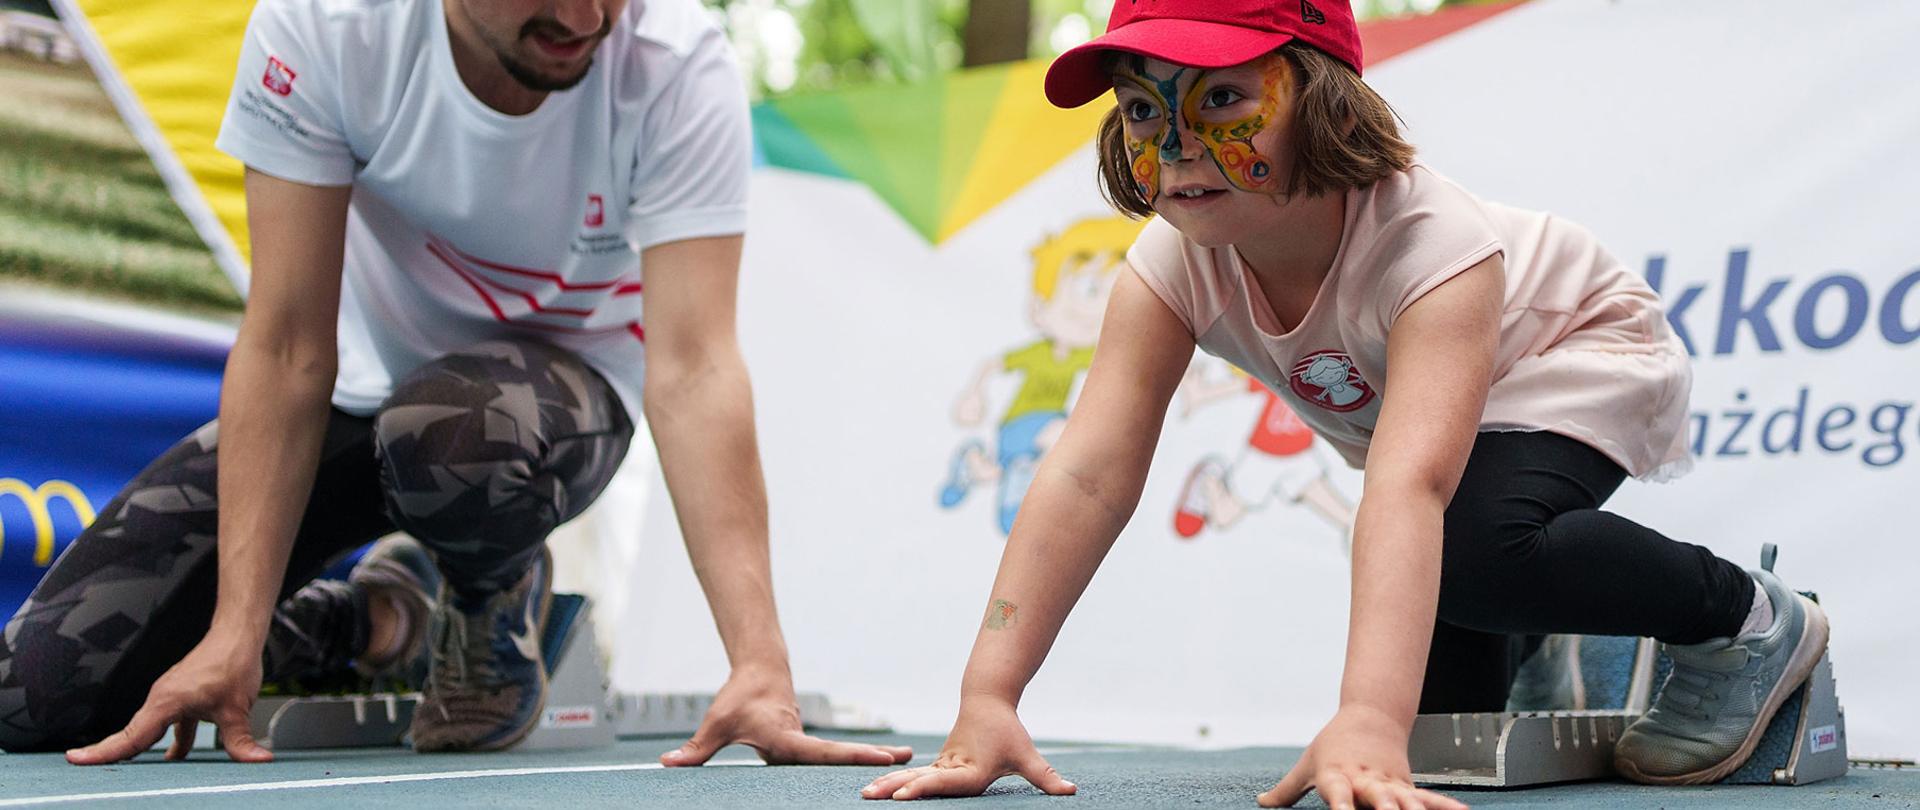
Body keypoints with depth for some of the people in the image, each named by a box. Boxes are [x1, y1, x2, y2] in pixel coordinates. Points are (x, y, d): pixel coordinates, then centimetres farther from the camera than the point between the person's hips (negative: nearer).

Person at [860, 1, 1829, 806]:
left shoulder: (1430, 245, -43)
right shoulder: (1171, 271, -28)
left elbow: (1409, 488, -58)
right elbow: (1088, 474, -36)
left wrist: (1368, 723, -71)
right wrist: (986, 698, -47)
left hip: (1579, 358, -6)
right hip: (1400, 409, 6)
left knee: (1470, 541, -35)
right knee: (1441, 700, 3)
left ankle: (1750, 618, -10)